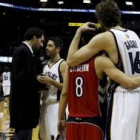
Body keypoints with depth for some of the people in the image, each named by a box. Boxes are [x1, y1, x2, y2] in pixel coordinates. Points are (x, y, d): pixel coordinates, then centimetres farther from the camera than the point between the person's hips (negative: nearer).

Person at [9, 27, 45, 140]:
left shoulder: (25, 51, 17)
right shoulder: (23, 51, -13)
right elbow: (21, 78, -23)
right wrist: (41, 83, -13)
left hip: (25, 104, 10)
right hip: (23, 103, -10)